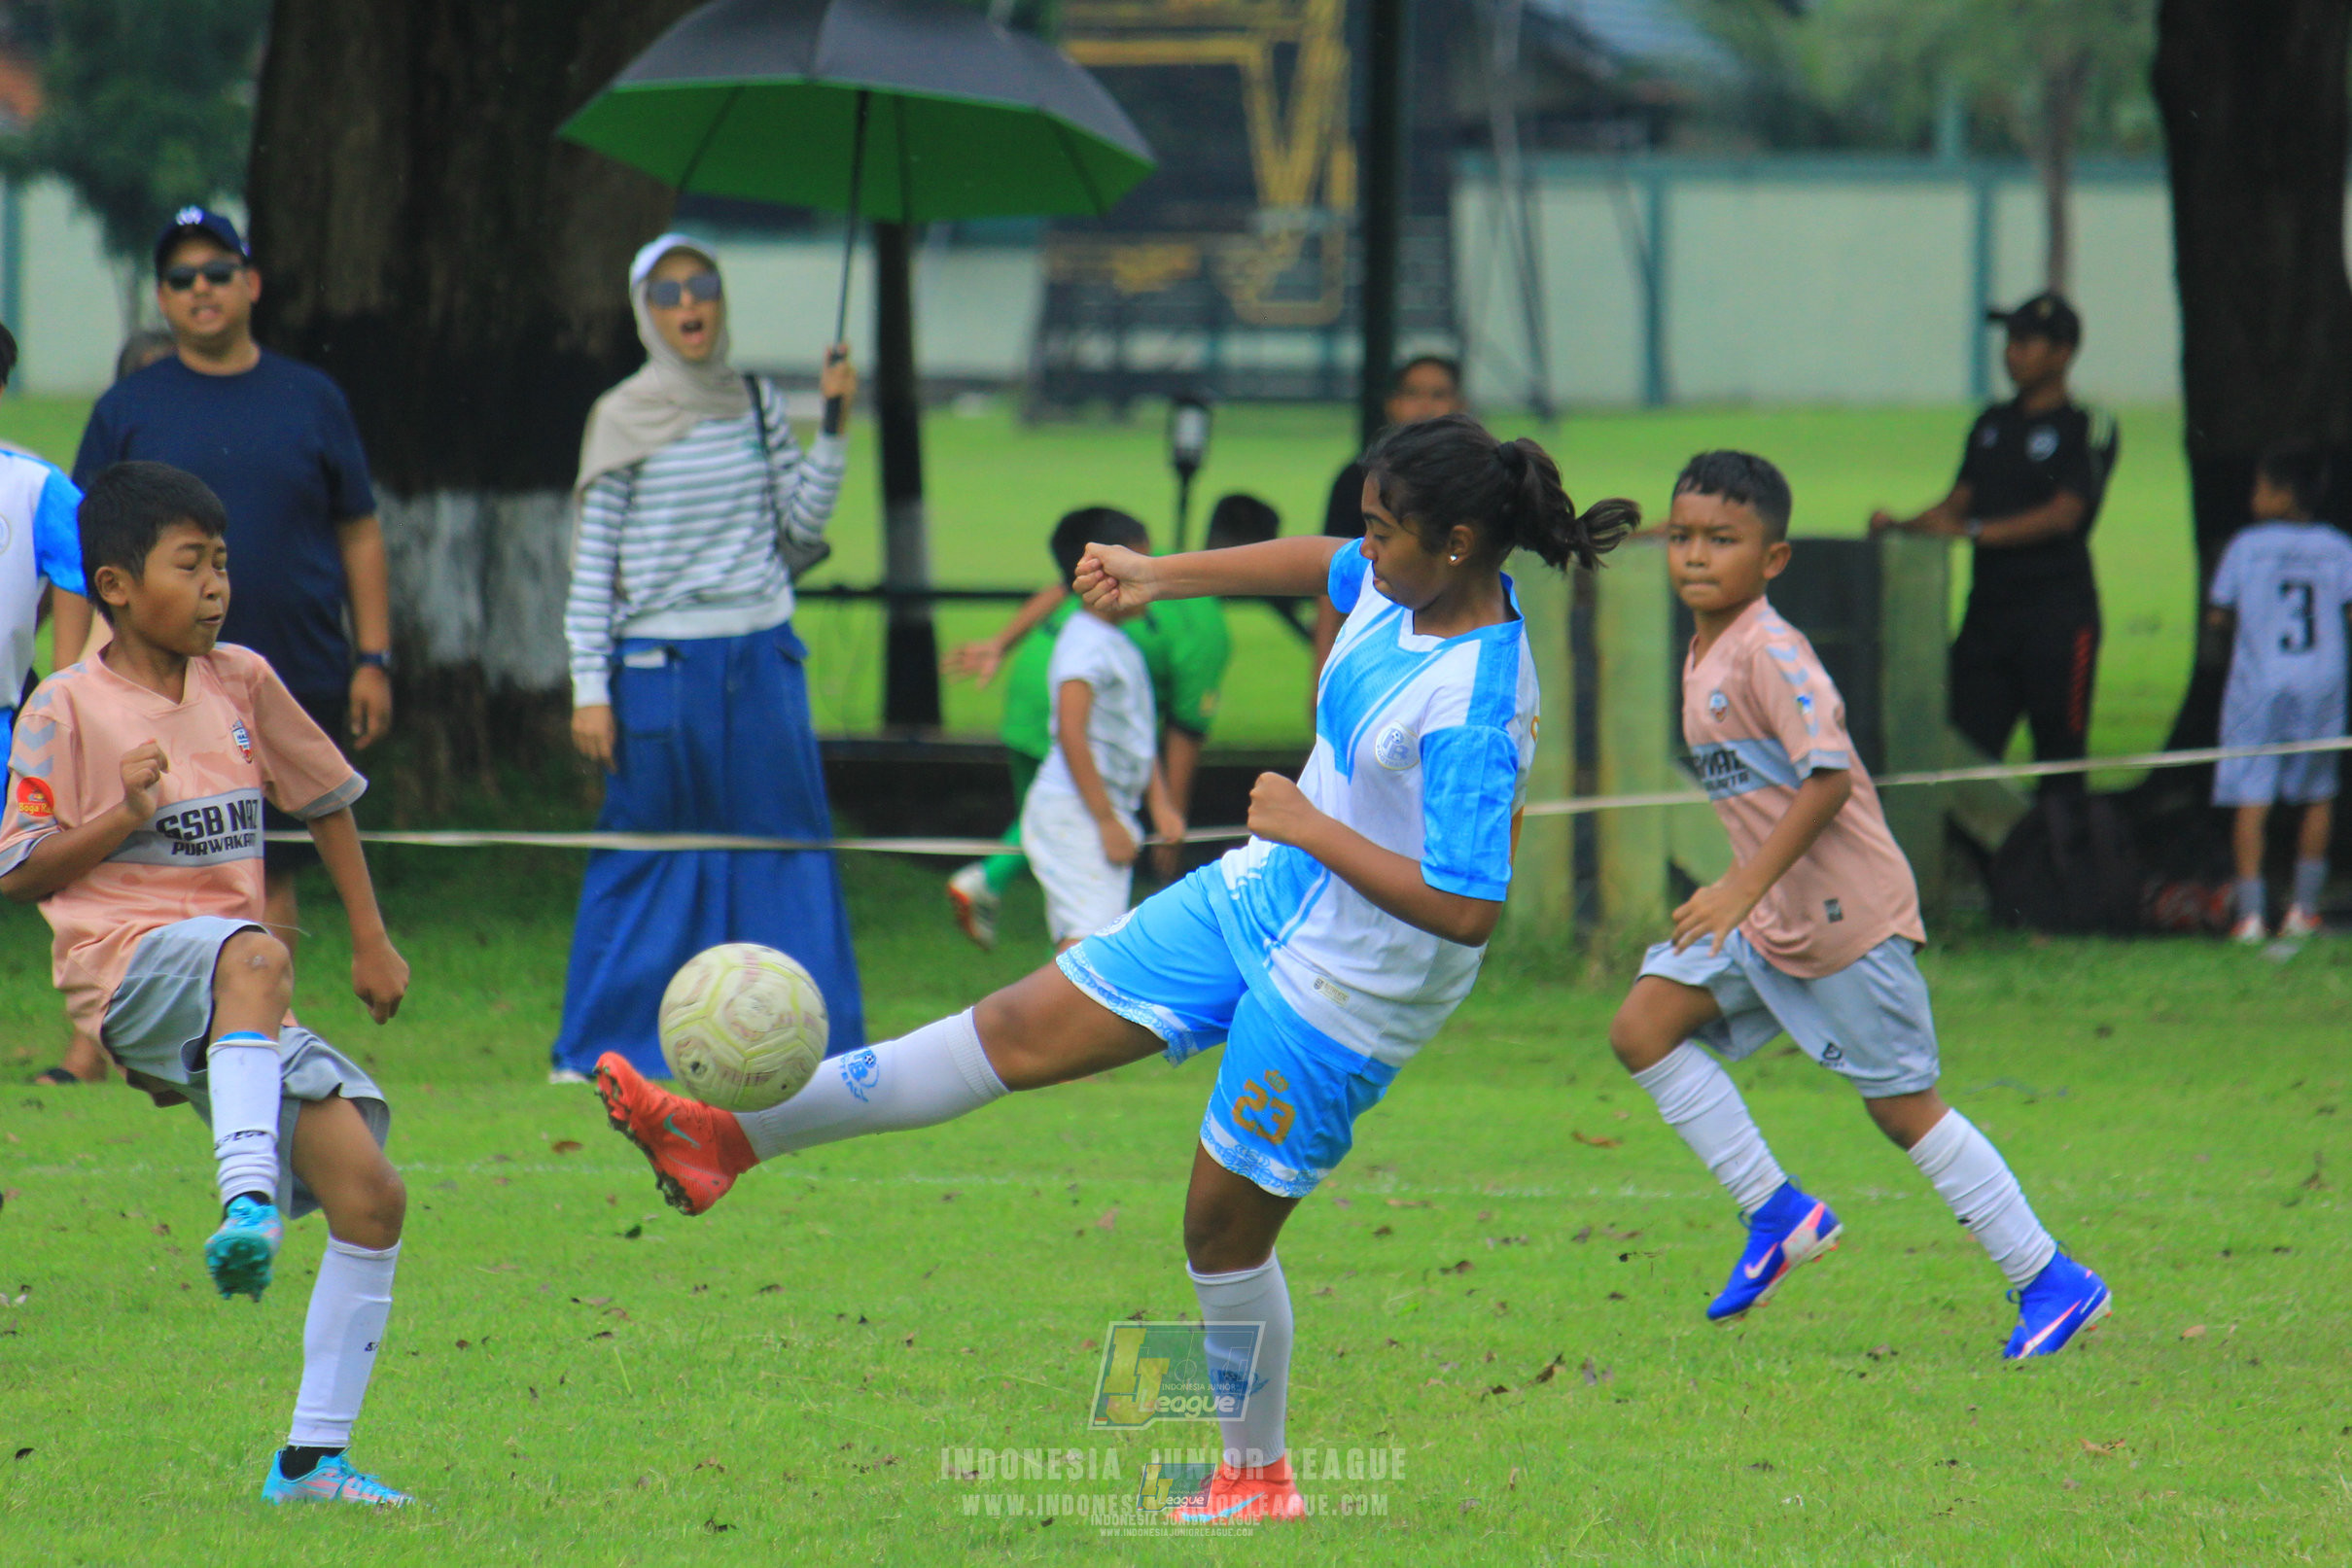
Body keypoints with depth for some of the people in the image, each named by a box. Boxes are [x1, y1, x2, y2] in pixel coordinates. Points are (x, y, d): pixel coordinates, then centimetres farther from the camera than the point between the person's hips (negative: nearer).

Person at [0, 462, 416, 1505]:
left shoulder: (242, 683, 12)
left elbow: (324, 800, 26)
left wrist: (372, 944, 23)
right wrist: (126, 815, -16)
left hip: (232, 1024, 6)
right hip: (126, 965, -6)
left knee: (370, 1191, -7)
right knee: (253, 956, -40)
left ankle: (312, 1457, -2)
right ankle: (247, 1198, -55)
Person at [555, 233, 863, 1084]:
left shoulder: (758, 404, 9)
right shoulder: (624, 420, -1)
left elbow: (803, 525, 7)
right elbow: (593, 561, -1)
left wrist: (834, 428, -1)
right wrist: (589, 687, -6)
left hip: (761, 659, 3)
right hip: (660, 662, -3)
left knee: (785, 847, 1)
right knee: (647, 858, 1)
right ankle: (599, 1046, 11)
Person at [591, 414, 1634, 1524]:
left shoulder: (1475, 711, -31)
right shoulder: (1403, 585, -5)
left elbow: (1467, 909, -33)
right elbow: (1324, 563, 20)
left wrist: (1310, 827, -24)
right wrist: (1160, 577, 21)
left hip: (1346, 992, -8)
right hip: (1266, 892, 8)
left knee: (1223, 1227, 6)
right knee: (1023, 1027, 8)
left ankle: (1257, 1474, 28)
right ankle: (732, 1141, 10)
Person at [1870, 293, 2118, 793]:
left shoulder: (2086, 429, -2)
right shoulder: (1992, 424, 19)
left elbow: (2064, 514, -14)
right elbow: (1957, 503, 18)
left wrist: (1974, 530, -21)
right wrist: (1899, 526, -2)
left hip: (2058, 615, -6)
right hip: (1988, 612, 6)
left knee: (2060, 755, -6)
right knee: (1969, 749, -1)